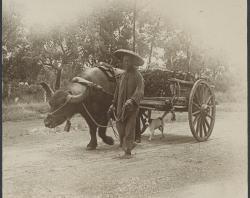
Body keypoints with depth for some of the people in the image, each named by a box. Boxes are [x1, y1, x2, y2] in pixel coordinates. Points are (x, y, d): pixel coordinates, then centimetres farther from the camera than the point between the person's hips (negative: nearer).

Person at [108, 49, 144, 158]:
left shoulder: (138, 76, -5)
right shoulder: (122, 76, 14)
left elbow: (140, 92, -16)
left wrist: (132, 100, -32)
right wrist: (114, 104, 16)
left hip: (132, 106, -5)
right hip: (121, 106, 5)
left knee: (129, 129, -4)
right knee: (120, 127, 5)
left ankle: (128, 152, 3)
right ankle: (125, 145, 27)